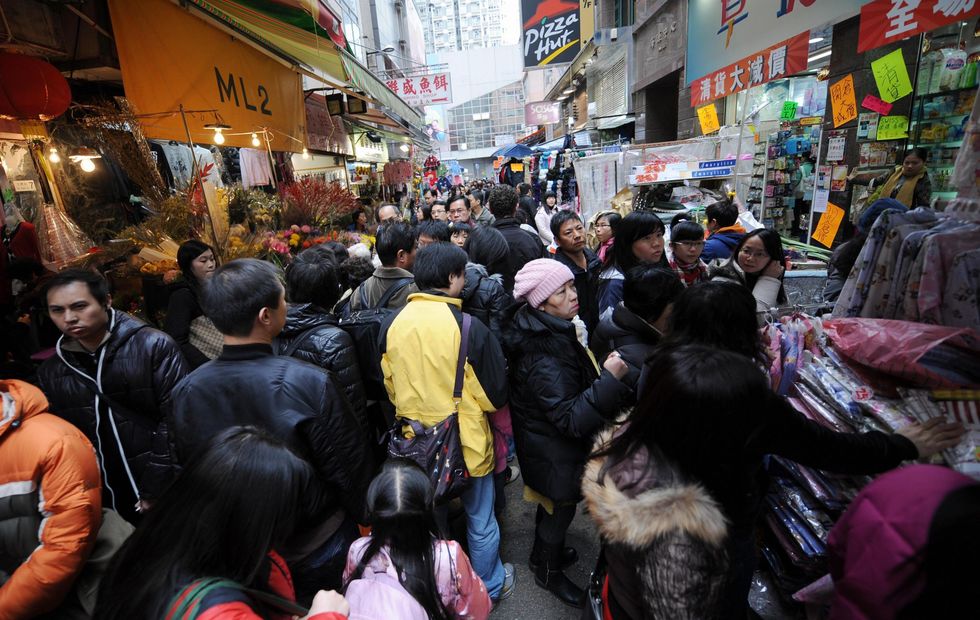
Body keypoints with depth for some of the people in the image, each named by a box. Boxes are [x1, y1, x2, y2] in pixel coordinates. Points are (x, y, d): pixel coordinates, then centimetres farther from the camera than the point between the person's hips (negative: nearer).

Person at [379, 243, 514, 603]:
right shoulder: (469, 328, -24)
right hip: (466, 441, -4)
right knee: (480, 522, 20)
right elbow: (495, 396, -13)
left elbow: (389, 386, 4)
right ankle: (488, 588, 43)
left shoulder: (391, 324, -11)